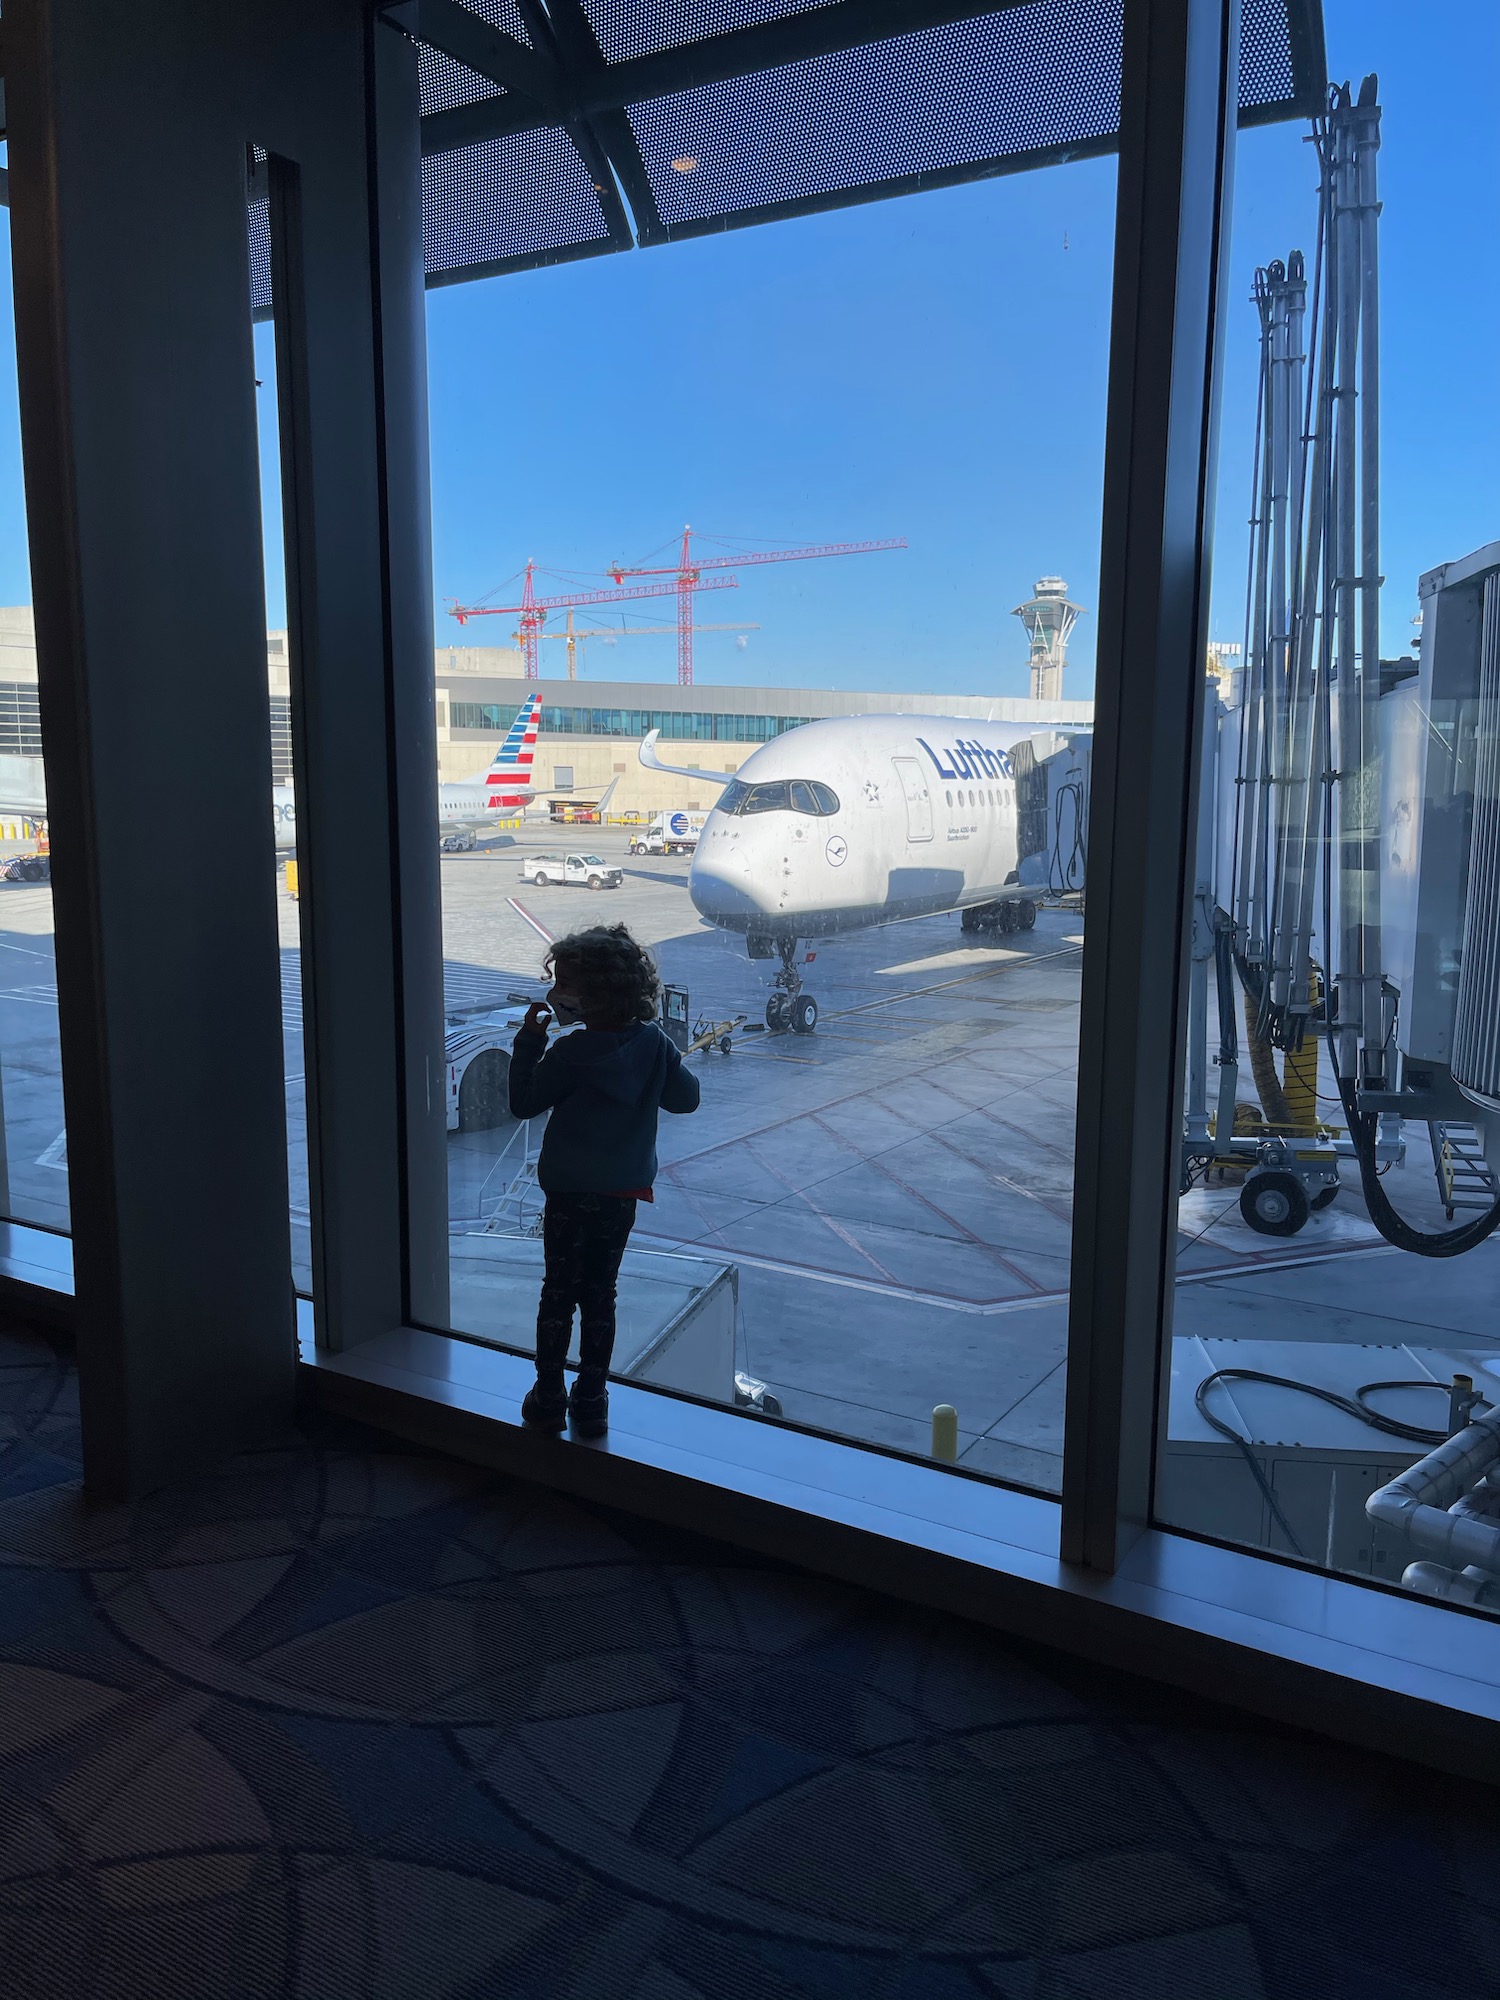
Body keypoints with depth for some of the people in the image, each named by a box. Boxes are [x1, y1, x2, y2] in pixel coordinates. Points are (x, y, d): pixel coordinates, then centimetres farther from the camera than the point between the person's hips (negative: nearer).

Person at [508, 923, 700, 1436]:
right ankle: (591, 1402, 20)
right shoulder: (654, 1044, -7)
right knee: (600, 1295, 14)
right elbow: (687, 1097, 5)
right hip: (624, 1195, 3)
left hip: (569, 1193, -3)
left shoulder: (569, 1053, -19)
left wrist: (529, 1039, -5)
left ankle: (548, 1396, 19)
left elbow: (522, 1103, -8)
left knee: (559, 1293, 12)